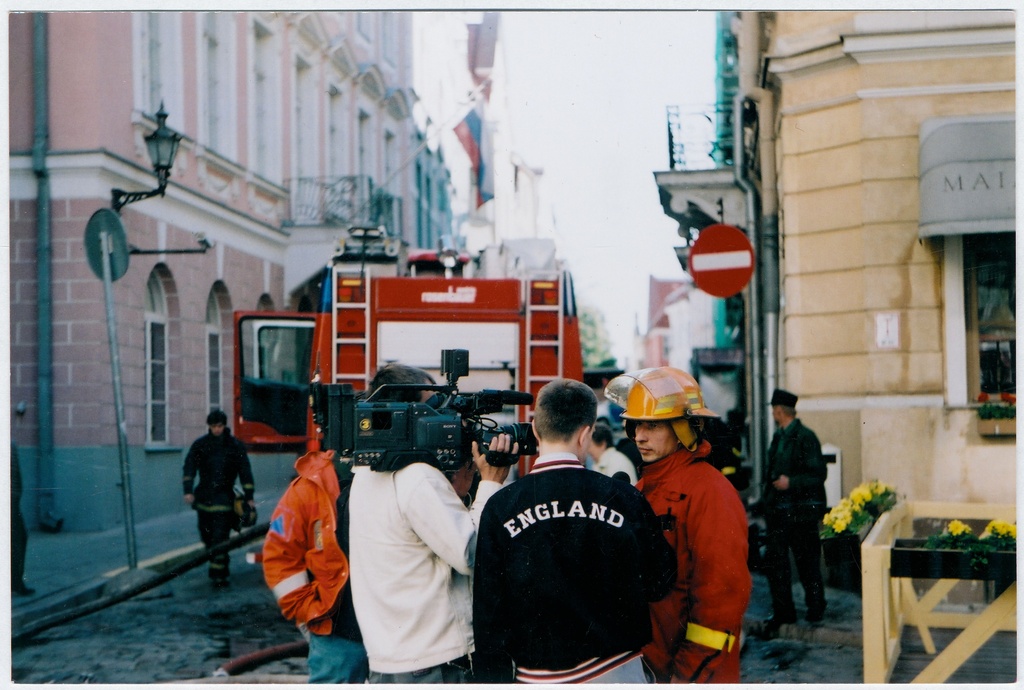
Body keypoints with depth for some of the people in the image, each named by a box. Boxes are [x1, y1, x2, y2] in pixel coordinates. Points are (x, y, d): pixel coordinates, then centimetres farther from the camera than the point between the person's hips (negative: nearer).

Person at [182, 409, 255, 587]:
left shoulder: (235, 445, 3)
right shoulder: (200, 444, 5)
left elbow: (245, 471, 4)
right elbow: (189, 467, 2)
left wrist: (249, 497, 1)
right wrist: (188, 490, -11)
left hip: (224, 497, -3)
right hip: (204, 497, 3)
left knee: (220, 537, -12)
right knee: (207, 536, 9)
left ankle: (218, 574, -14)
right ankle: (221, 566, 27)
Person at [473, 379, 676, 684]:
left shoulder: (500, 507, -7)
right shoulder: (623, 498, -8)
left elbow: (488, 608, -5)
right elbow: (659, 584, 1)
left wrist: (495, 679, 3)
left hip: (538, 674, 1)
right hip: (616, 670, 0)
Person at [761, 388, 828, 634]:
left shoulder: (805, 437, -11)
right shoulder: (779, 437, 12)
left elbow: (819, 474, -13)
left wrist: (791, 482, -24)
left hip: (801, 511, -7)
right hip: (778, 510, 7)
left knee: (807, 561, 4)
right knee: (774, 559, 5)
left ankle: (816, 608, 17)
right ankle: (782, 611, 13)